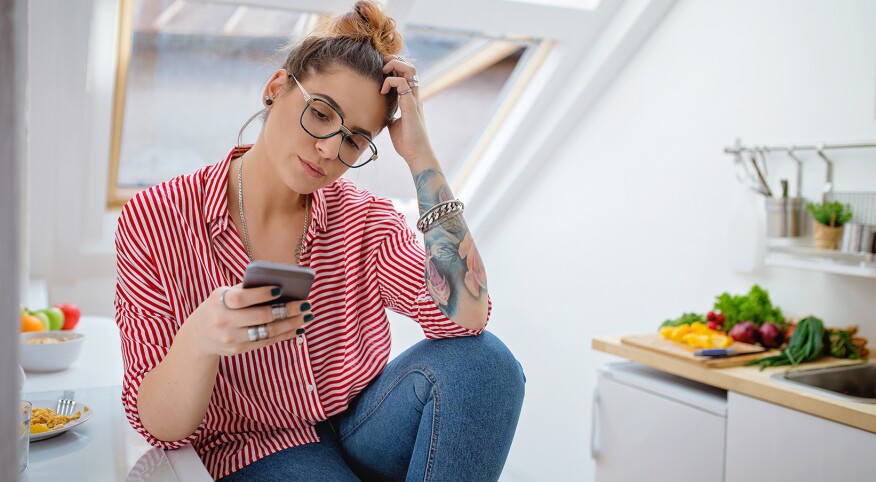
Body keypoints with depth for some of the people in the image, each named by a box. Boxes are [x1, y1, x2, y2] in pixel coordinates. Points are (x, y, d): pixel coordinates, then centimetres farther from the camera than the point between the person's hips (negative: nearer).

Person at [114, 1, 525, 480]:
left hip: (363, 431, 4)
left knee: (485, 359, -23)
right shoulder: (154, 222, -10)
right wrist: (198, 342, -35)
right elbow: (160, 427, -11)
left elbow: (465, 316, -20)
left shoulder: (363, 218, -2)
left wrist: (419, 153, -20)